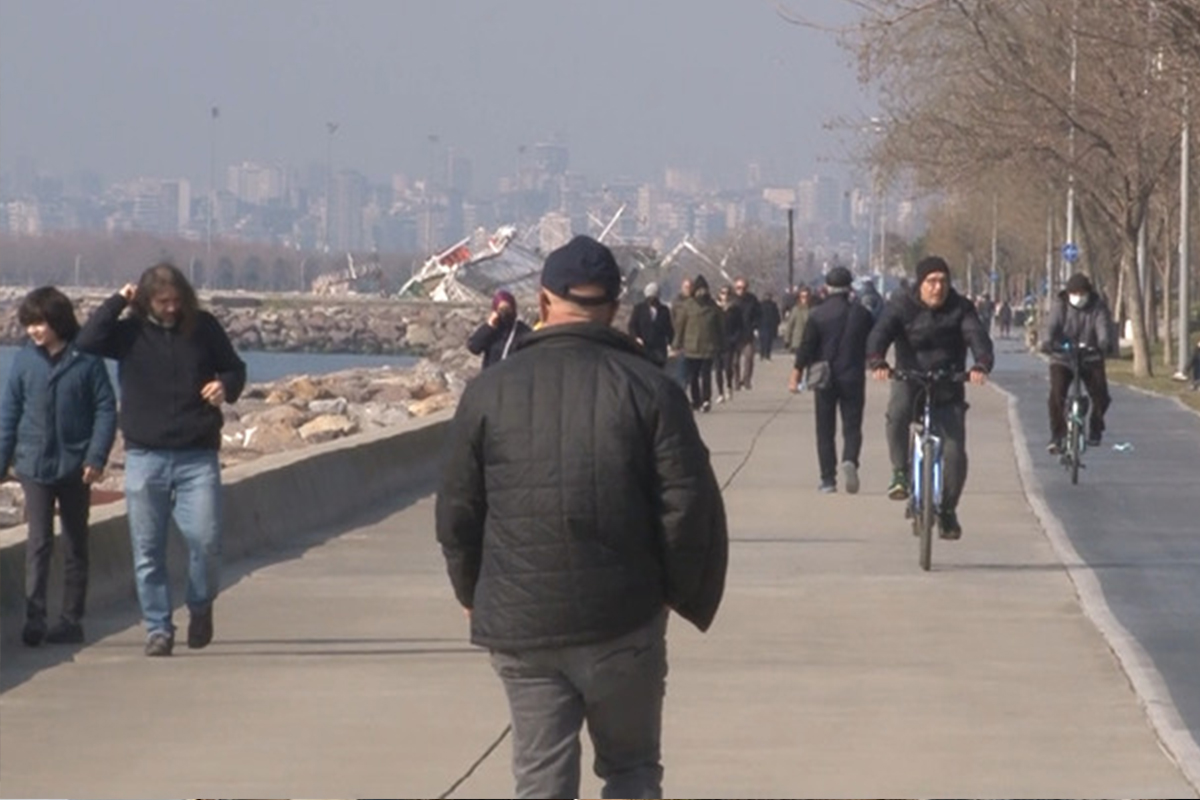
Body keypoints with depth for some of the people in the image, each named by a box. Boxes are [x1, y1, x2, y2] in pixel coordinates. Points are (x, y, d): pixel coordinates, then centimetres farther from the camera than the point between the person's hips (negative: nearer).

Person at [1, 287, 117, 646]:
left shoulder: (87, 358, -6)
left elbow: (106, 410, -3)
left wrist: (96, 457, -12)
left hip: (75, 466, -1)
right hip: (35, 465, 1)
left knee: (76, 545, 9)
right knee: (38, 543, -7)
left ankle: (71, 620, 16)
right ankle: (34, 617, -8)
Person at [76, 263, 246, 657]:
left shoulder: (204, 327, 4)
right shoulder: (130, 332, 1)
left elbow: (235, 368, 16)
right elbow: (87, 341, -16)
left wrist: (226, 385, -6)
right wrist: (118, 301, -11)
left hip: (197, 458, 0)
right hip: (145, 457, 0)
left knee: (205, 539, -9)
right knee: (148, 550, 3)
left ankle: (201, 607, 17)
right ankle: (158, 628, 12)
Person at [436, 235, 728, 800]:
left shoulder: (489, 392, 0)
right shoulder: (648, 389, -4)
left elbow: (457, 513, 5)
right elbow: (691, 506, -6)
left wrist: (474, 594, 21)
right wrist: (686, 597, 8)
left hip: (519, 625, 1)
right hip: (624, 624, -1)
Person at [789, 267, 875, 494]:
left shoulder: (817, 315, -6)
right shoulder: (861, 313, -1)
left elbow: (806, 347, -6)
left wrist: (796, 374, 0)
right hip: (853, 379, 1)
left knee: (825, 430, 8)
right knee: (852, 426, 3)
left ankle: (828, 479, 6)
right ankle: (850, 461, -25)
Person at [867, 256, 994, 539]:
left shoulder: (960, 308, -3)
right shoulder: (902, 306, -6)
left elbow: (977, 335, -18)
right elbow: (880, 333, -21)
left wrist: (982, 364, -40)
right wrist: (877, 362, -43)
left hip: (948, 390, 1)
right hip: (910, 381, -1)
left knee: (954, 453, -8)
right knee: (898, 412, -36)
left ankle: (948, 511, 12)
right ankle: (900, 473, -19)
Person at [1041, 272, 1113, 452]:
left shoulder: (1098, 308, -4)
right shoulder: (1059, 308, -5)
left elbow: (1102, 327, -21)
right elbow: (1051, 326, -22)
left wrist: (1102, 343, -44)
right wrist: (1047, 342, -44)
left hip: (1090, 359, 1)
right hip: (1062, 359, -1)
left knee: (1101, 396, -9)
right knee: (1056, 395, -20)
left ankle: (1095, 430, 18)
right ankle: (1057, 436, -9)